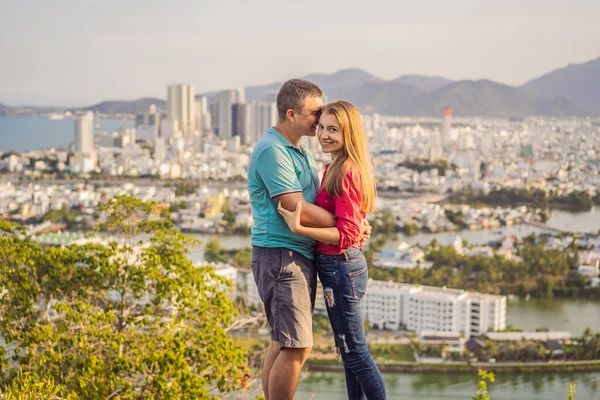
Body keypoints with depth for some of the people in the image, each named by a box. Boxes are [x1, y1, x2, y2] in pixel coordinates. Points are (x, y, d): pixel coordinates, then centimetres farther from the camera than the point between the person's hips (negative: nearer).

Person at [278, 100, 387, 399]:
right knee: (349, 350, 17)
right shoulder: (333, 168, 10)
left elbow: (346, 234, -24)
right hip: (340, 265, 10)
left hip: (341, 266, -10)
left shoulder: (345, 173, -19)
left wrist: (299, 228, -32)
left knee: (354, 351, -1)